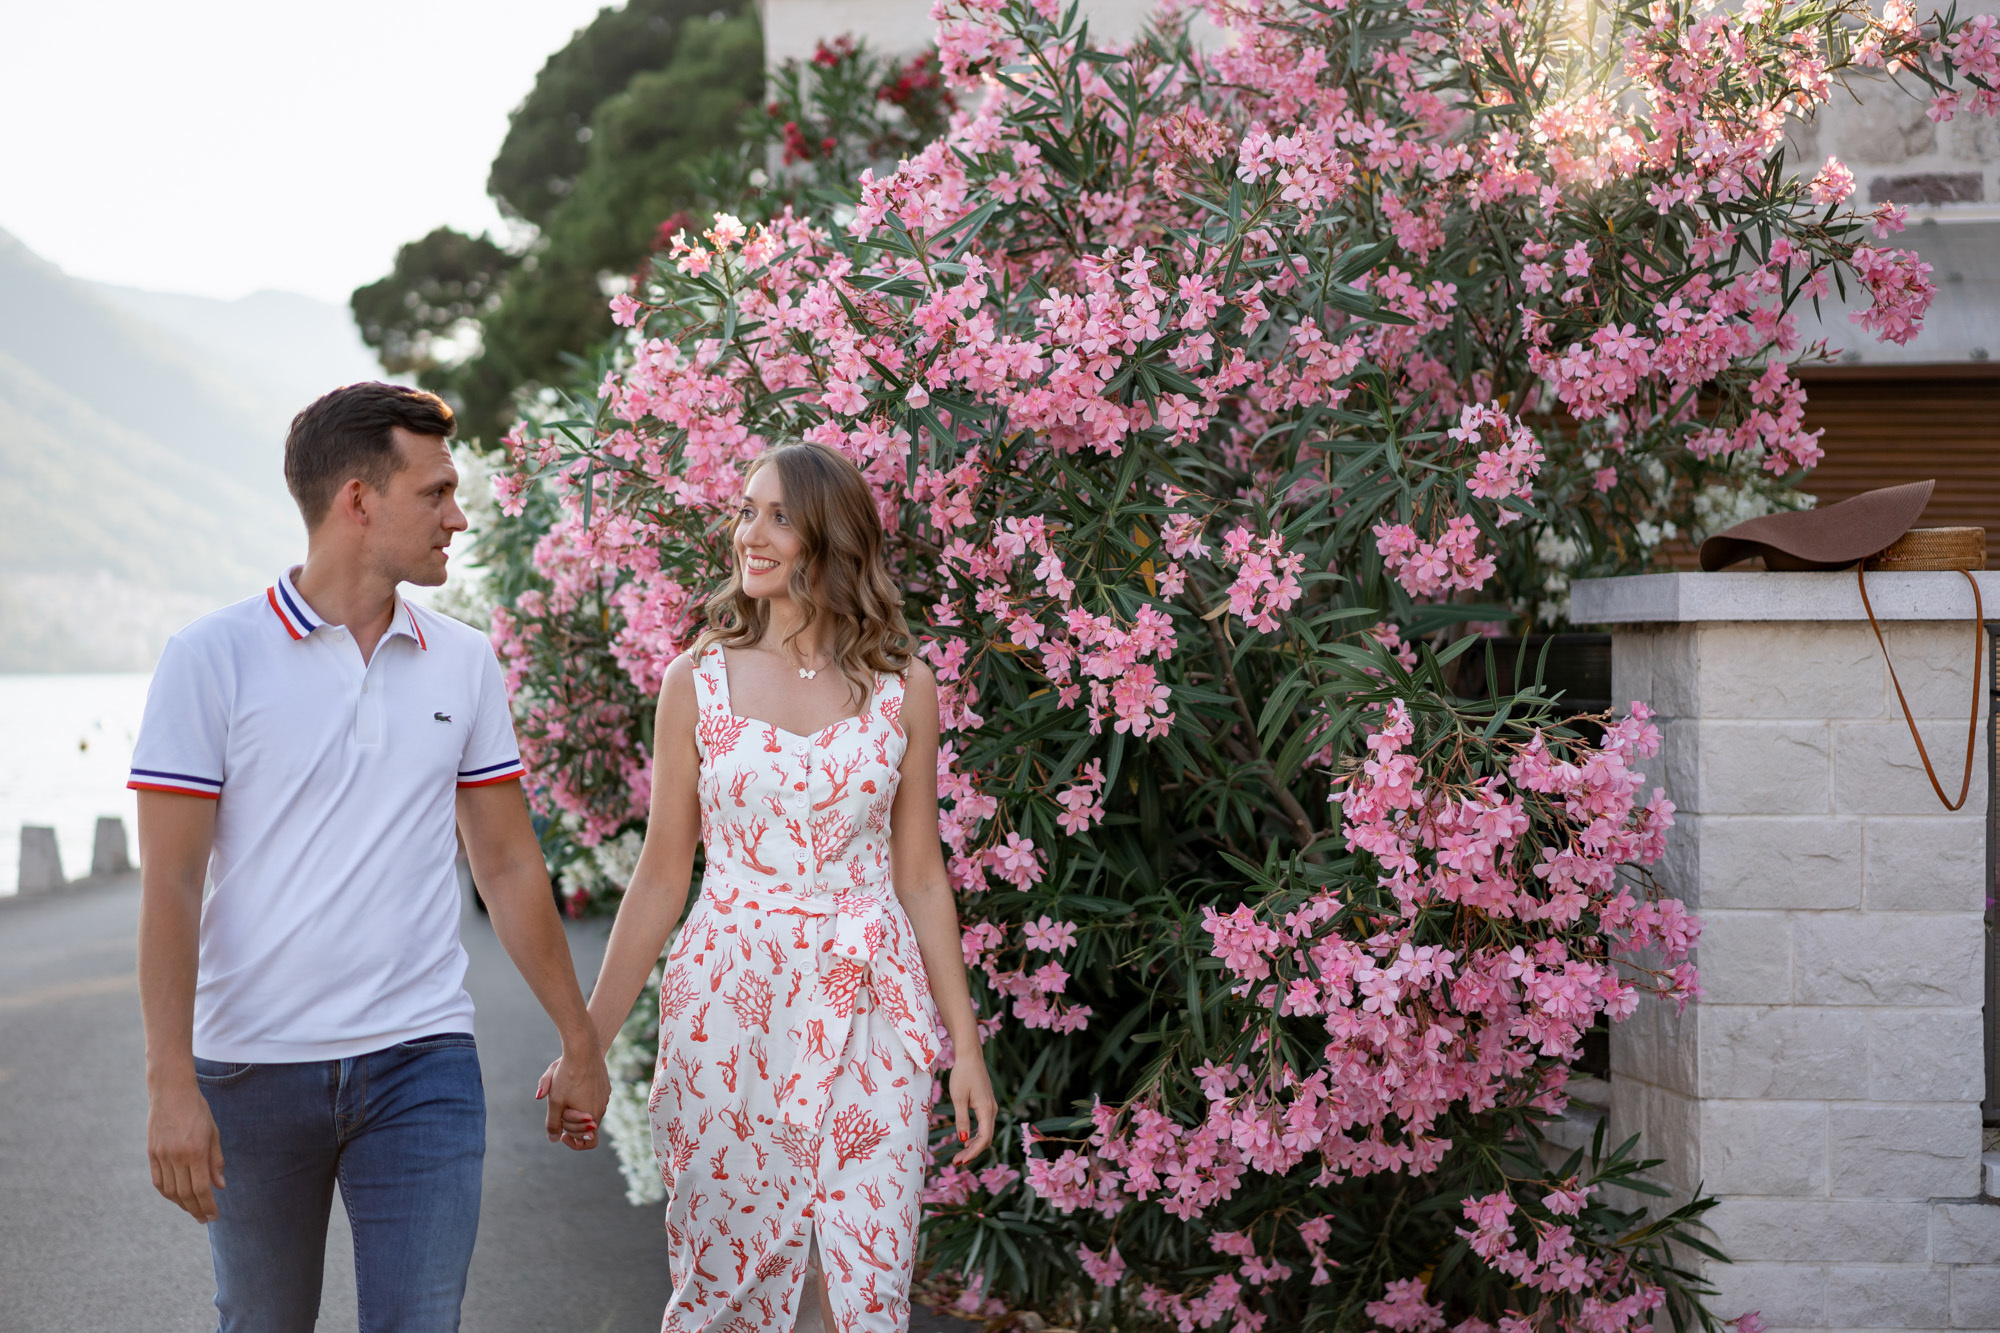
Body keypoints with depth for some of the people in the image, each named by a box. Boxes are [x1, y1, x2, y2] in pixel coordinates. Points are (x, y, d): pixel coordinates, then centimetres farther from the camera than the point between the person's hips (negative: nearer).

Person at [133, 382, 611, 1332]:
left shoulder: (463, 663, 7)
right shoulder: (214, 658, -4)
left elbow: (507, 865, 13)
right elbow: (169, 885, -7)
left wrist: (580, 1042, 14)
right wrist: (171, 1083, -14)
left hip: (422, 1064, 2)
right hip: (252, 1069, -2)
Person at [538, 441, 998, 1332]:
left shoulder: (903, 689, 3)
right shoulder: (698, 680, 2)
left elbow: (918, 875, 8)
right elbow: (662, 877, 5)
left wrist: (965, 1043, 7)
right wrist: (588, 1039, 3)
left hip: (866, 1006, 0)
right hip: (729, 1000, 0)